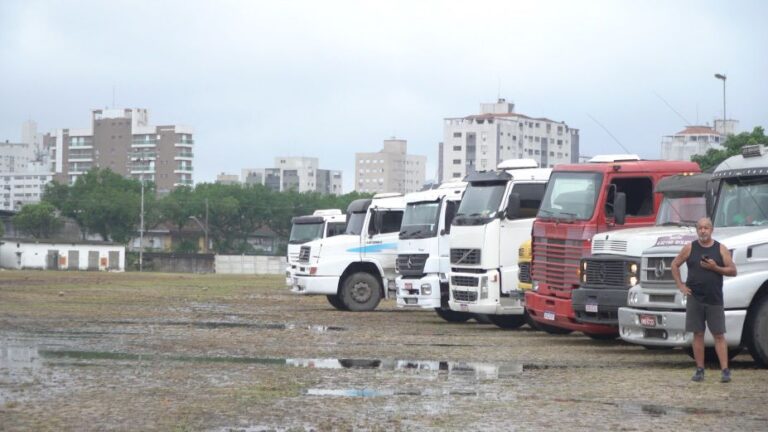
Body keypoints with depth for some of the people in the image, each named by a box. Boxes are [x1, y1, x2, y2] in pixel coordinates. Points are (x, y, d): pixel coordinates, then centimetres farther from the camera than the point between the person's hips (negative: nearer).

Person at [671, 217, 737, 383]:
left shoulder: (721, 249, 2)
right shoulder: (690, 248, 4)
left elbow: (733, 271, 1)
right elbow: (675, 264, 12)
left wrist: (715, 268, -12)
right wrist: (680, 285, 3)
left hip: (715, 299, -1)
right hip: (694, 299, 1)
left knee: (719, 335, -2)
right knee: (698, 334, 4)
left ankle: (725, 370, -3)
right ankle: (700, 370, 9)